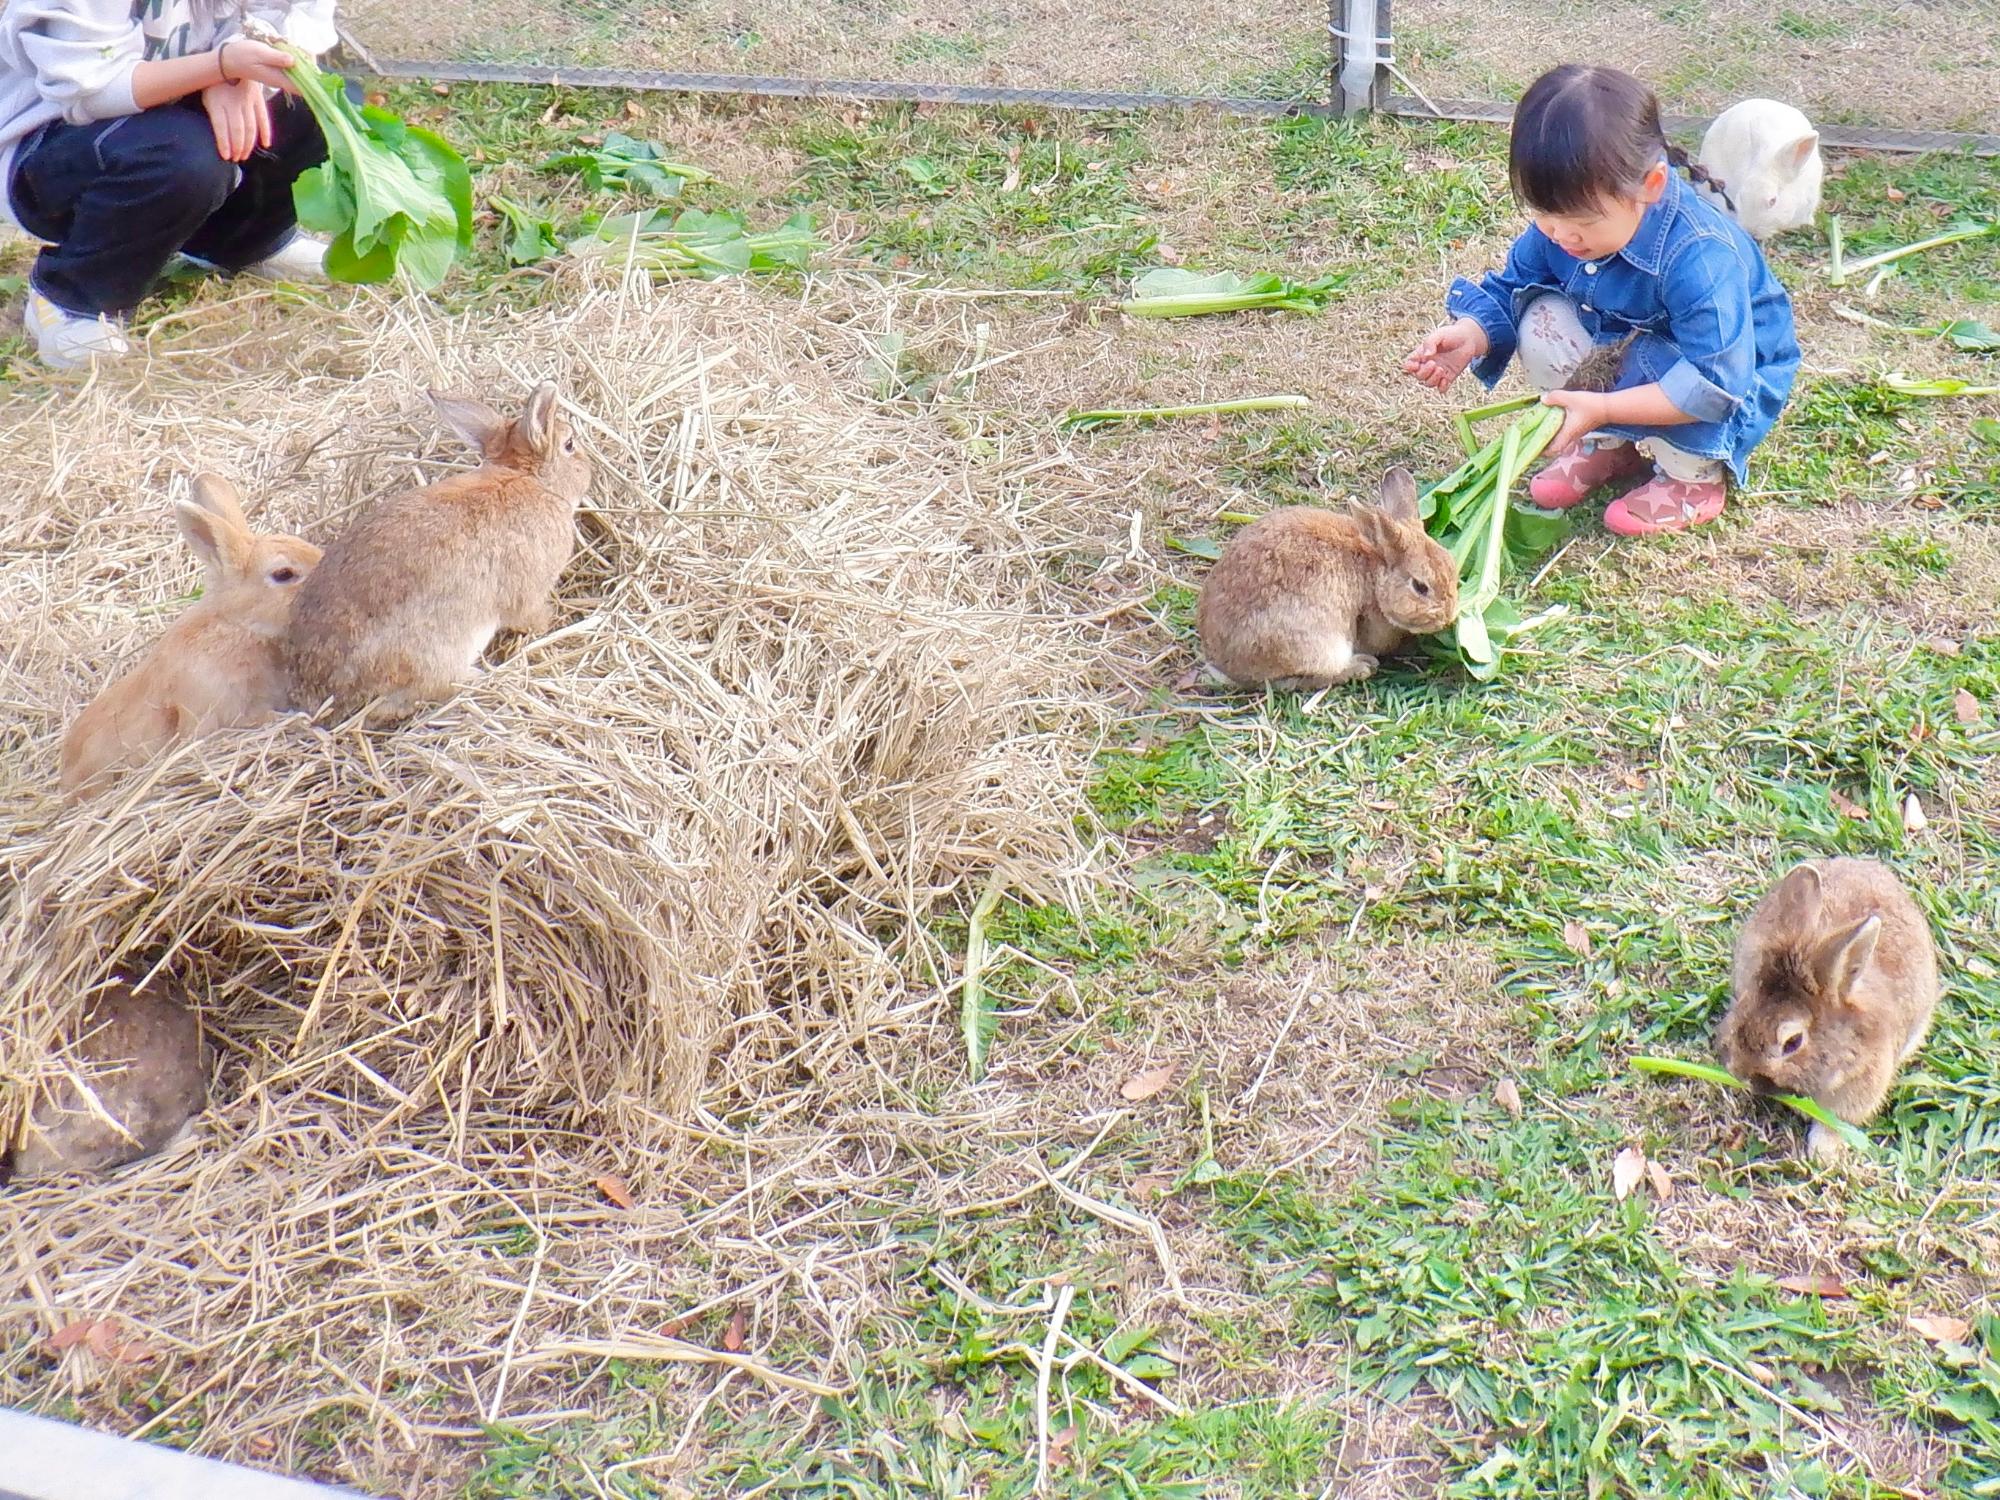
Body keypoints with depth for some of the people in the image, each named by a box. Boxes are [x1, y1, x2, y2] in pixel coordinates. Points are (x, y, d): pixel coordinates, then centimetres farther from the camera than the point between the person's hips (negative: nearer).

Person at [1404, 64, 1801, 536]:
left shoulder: (1699, 258, -38)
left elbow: (1713, 386, -38)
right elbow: (1508, 290, -5)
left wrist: (1601, 408, -43)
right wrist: (1469, 336, -28)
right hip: (1623, 344, 6)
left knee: (1652, 361, -36)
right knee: (1543, 324, -19)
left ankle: (1696, 476, -7)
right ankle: (1609, 446, 2)